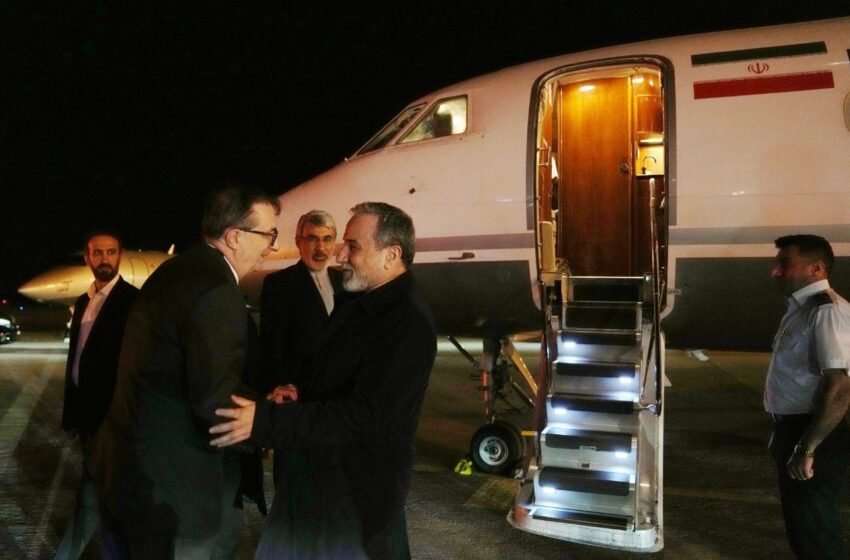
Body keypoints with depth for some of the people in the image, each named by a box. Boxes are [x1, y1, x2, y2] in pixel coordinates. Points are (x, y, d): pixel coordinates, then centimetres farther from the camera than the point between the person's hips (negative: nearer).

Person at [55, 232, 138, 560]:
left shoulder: (132, 300, -12)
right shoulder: (83, 302, 12)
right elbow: (76, 358, 15)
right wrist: (71, 413, 14)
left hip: (111, 415, -8)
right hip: (87, 412, 8)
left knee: (92, 496, -4)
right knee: (100, 492, 16)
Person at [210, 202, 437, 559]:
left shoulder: (409, 325, -24)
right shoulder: (355, 303, 6)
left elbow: (361, 416, -29)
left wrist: (265, 421, -31)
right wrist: (295, 394, -2)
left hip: (358, 490, -8)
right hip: (312, 475, 9)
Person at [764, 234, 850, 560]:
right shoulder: (802, 308, 11)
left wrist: (807, 449, -28)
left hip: (817, 435, -10)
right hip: (795, 428, 10)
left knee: (814, 527, 2)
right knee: (800, 518, 21)